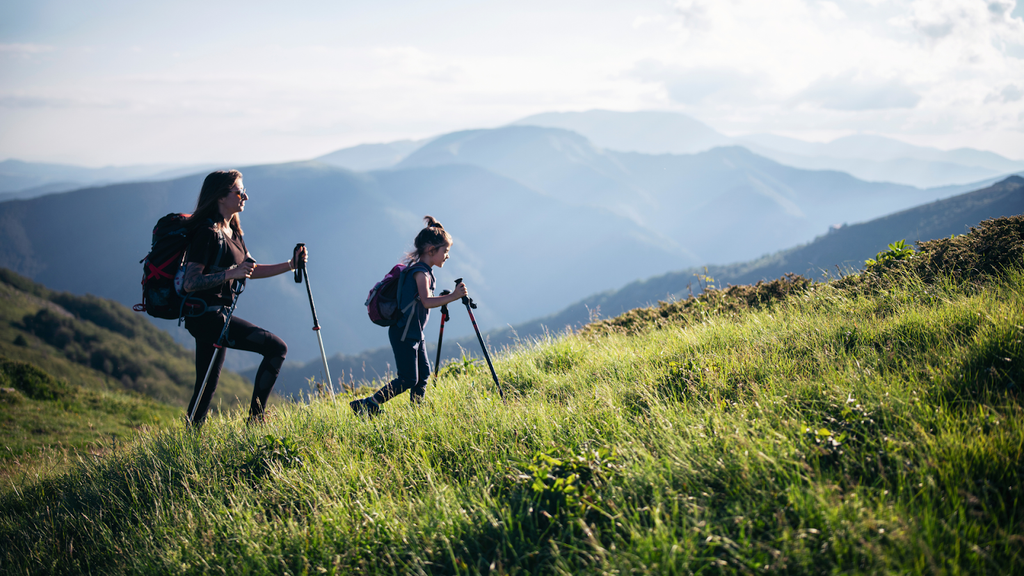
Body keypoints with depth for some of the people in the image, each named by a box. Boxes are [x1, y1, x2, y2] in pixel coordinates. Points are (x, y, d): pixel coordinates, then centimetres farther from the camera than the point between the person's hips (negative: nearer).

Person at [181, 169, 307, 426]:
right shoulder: (208, 232, -14)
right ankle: (255, 419, -10)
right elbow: (190, 282, -19)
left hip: (217, 316, 10)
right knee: (276, 348, -15)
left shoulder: (232, 231, 15)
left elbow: (251, 270, 22)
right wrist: (230, 273, -30)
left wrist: (290, 265, 11)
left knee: (207, 386, 11)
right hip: (206, 316, -10)